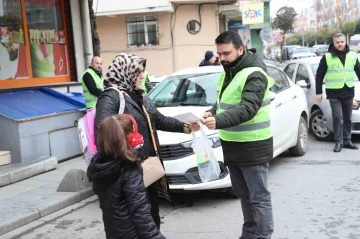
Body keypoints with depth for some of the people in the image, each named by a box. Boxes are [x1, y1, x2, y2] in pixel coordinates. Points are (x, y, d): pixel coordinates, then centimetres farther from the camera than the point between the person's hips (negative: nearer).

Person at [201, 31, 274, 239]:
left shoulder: (254, 75, -17)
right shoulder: (227, 72, 12)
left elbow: (247, 108, -28)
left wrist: (219, 121, -40)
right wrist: (212, 112, -1)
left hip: (253, 147, -9)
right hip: (232, 145, 9)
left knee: (259, 197, 1)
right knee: (243, 194, 19)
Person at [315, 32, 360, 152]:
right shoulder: (327, 57, -2)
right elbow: (319, 75, 1)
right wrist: (318, 92, -2)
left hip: (348, 92, 4)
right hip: (334, 93, -3)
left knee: (348, 118, 9)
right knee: (338, 118, -10)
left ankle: (347, 140, 19)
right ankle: (338, 142, -3)